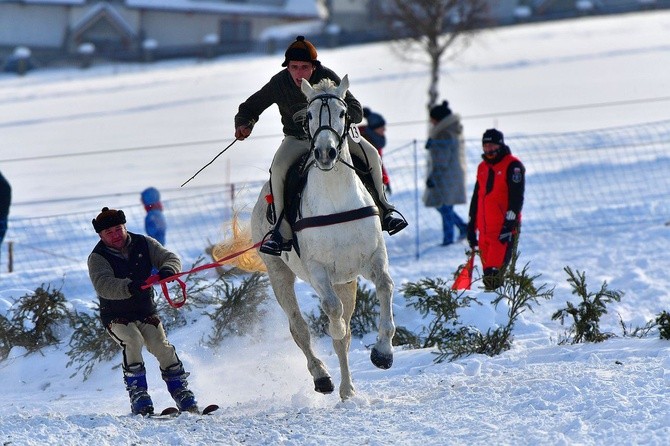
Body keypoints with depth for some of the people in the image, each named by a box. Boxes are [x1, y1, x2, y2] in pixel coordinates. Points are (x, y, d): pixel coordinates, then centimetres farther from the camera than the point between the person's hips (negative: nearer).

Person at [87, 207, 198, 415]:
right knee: (132, 341, -29)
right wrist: (128, 288, -51)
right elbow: (103, 285, -32)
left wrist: (167, 270, -34)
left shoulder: (143, 244, -2)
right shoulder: (97, 258, -14)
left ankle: (181, 392, -1)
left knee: (163, 348, -15)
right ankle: (138, 394, -23)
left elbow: (170, 258, -8)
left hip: (146, 313, 3)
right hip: (116, 317, -3)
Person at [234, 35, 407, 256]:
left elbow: (356, 112, -21)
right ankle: (281, 231, -26)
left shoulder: (327, 78, -18)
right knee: (278, 167, -32)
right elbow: (249, 108, 1)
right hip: (297, 139, 0)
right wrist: (244, 124, -23)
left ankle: (382, 209, 1)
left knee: (370, 153, -22)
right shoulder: (279, 83, -14)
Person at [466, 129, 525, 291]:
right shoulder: (483, 167, 20)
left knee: (495, 274, -17)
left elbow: (516, 197, -12)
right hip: (485, 230, 8)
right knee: (487, 270, 5)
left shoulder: (512, 166, -4)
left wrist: (509, 224, -18)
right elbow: (476, 198, 26)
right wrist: (471, 227, 23)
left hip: (504, 228, -8)